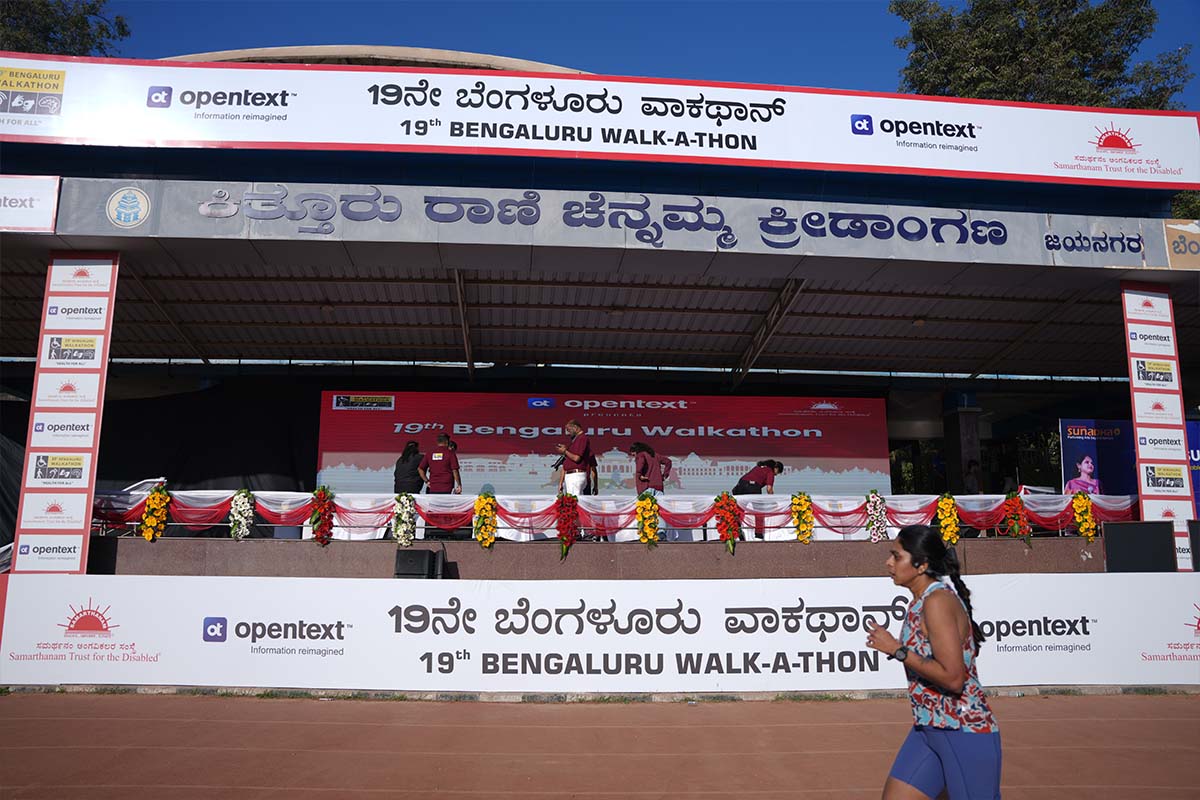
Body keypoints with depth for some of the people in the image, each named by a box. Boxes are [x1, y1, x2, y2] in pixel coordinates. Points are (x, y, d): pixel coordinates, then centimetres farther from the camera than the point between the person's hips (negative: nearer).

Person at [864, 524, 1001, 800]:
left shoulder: (937, 601, -20)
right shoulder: (922, 601, 7)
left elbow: (953, 678, -25)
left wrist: (897, 650, -21)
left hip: (965, 733, -9)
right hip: (928, 727, 9)